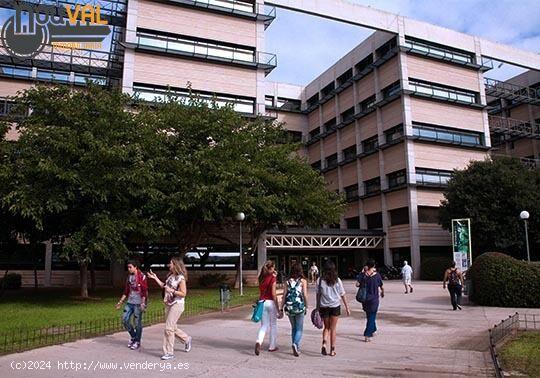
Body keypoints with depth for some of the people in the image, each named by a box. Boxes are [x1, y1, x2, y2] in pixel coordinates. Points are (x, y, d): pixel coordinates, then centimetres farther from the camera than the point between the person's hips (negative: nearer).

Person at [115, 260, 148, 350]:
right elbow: (126, 291, 19)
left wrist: (143, 303, -18)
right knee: (124, 319, 4)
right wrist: (120, 301, 16)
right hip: (129, 302, 7)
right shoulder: (129, 277, 12)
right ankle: (133, 336, 24)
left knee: (137, 322, -1)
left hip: (138, 303, -7)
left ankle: (137, 342, 14)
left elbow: (144, 291, -13)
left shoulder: (141, 276, -10)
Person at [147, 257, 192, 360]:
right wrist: (155, 278, 15)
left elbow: (183, 293, -16)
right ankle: (186, 339, 37)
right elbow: (164, 286, 19)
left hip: (177, 305, -8)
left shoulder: (181, 278, -15)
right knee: (173, 327, 16)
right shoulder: (170, 276, 9)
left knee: (169, 328, -8)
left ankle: (169, 353, 2)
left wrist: (172, 291, -26)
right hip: (168, 304, 8)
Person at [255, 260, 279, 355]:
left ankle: (258, 342, -15)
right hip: (271, 302, -5)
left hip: (262, 302, 5)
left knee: (264, 325, 9)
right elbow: (273, 294, -14)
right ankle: (272, 346, 19)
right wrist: (277, 307, -8)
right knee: (273, 325, 12)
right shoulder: (272, 278, -11)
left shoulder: (261, 278, 6)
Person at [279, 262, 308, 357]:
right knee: (299, 329, 6)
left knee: (293, 328, 19)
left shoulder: (288, 281, 6)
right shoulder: (303, 281, -1)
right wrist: (306, 307, 5)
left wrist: (281, 308, 5)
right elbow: (305, 295, -6)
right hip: (299, 307, -3)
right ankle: (296, 344, -19)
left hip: (289, 307, 3)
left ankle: (296, 348, 22)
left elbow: (284, 295, 2)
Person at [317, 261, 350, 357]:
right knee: (333, 329, 10)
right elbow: (342, 295, -1)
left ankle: (324, 344, -7)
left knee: (326, 327, 16)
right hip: (335, 306, 0)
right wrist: (347, 307, 7)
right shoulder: (337, 280, -5)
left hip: (323, 306, 0)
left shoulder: (320, 280, -6)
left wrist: (318, 307, 9)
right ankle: (332, 350, 13)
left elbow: (318, 294, -1)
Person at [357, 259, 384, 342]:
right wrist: (382, 293, 22)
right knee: (371, 317, 2)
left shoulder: (363, 274, -5)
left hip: (365, 298, 3)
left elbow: (357, 284, -13)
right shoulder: (377, 275, -8)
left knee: (369, 316, 21)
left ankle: (373, 330, 37)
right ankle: (367, 335, -7)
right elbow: (381, 287, 0)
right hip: (374, 299, -3)